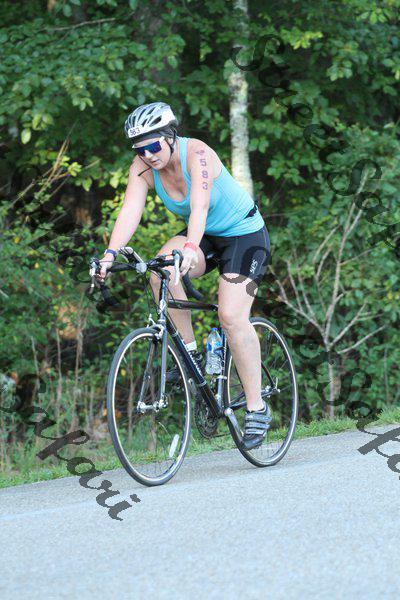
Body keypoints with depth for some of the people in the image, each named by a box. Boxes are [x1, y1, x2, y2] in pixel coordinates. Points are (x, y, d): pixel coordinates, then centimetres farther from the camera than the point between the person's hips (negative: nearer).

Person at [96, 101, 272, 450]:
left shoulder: (196, 154, -29)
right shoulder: (143, 167, -12)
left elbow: (199, 206, -44)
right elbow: (130, 211, -23)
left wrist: (191, 249, -60)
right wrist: (111, 254, -39)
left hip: (244, 234, -5)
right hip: (204, 237, 6)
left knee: (232, 317, -20)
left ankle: (257, 408, -9)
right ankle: (191, 354, -11)